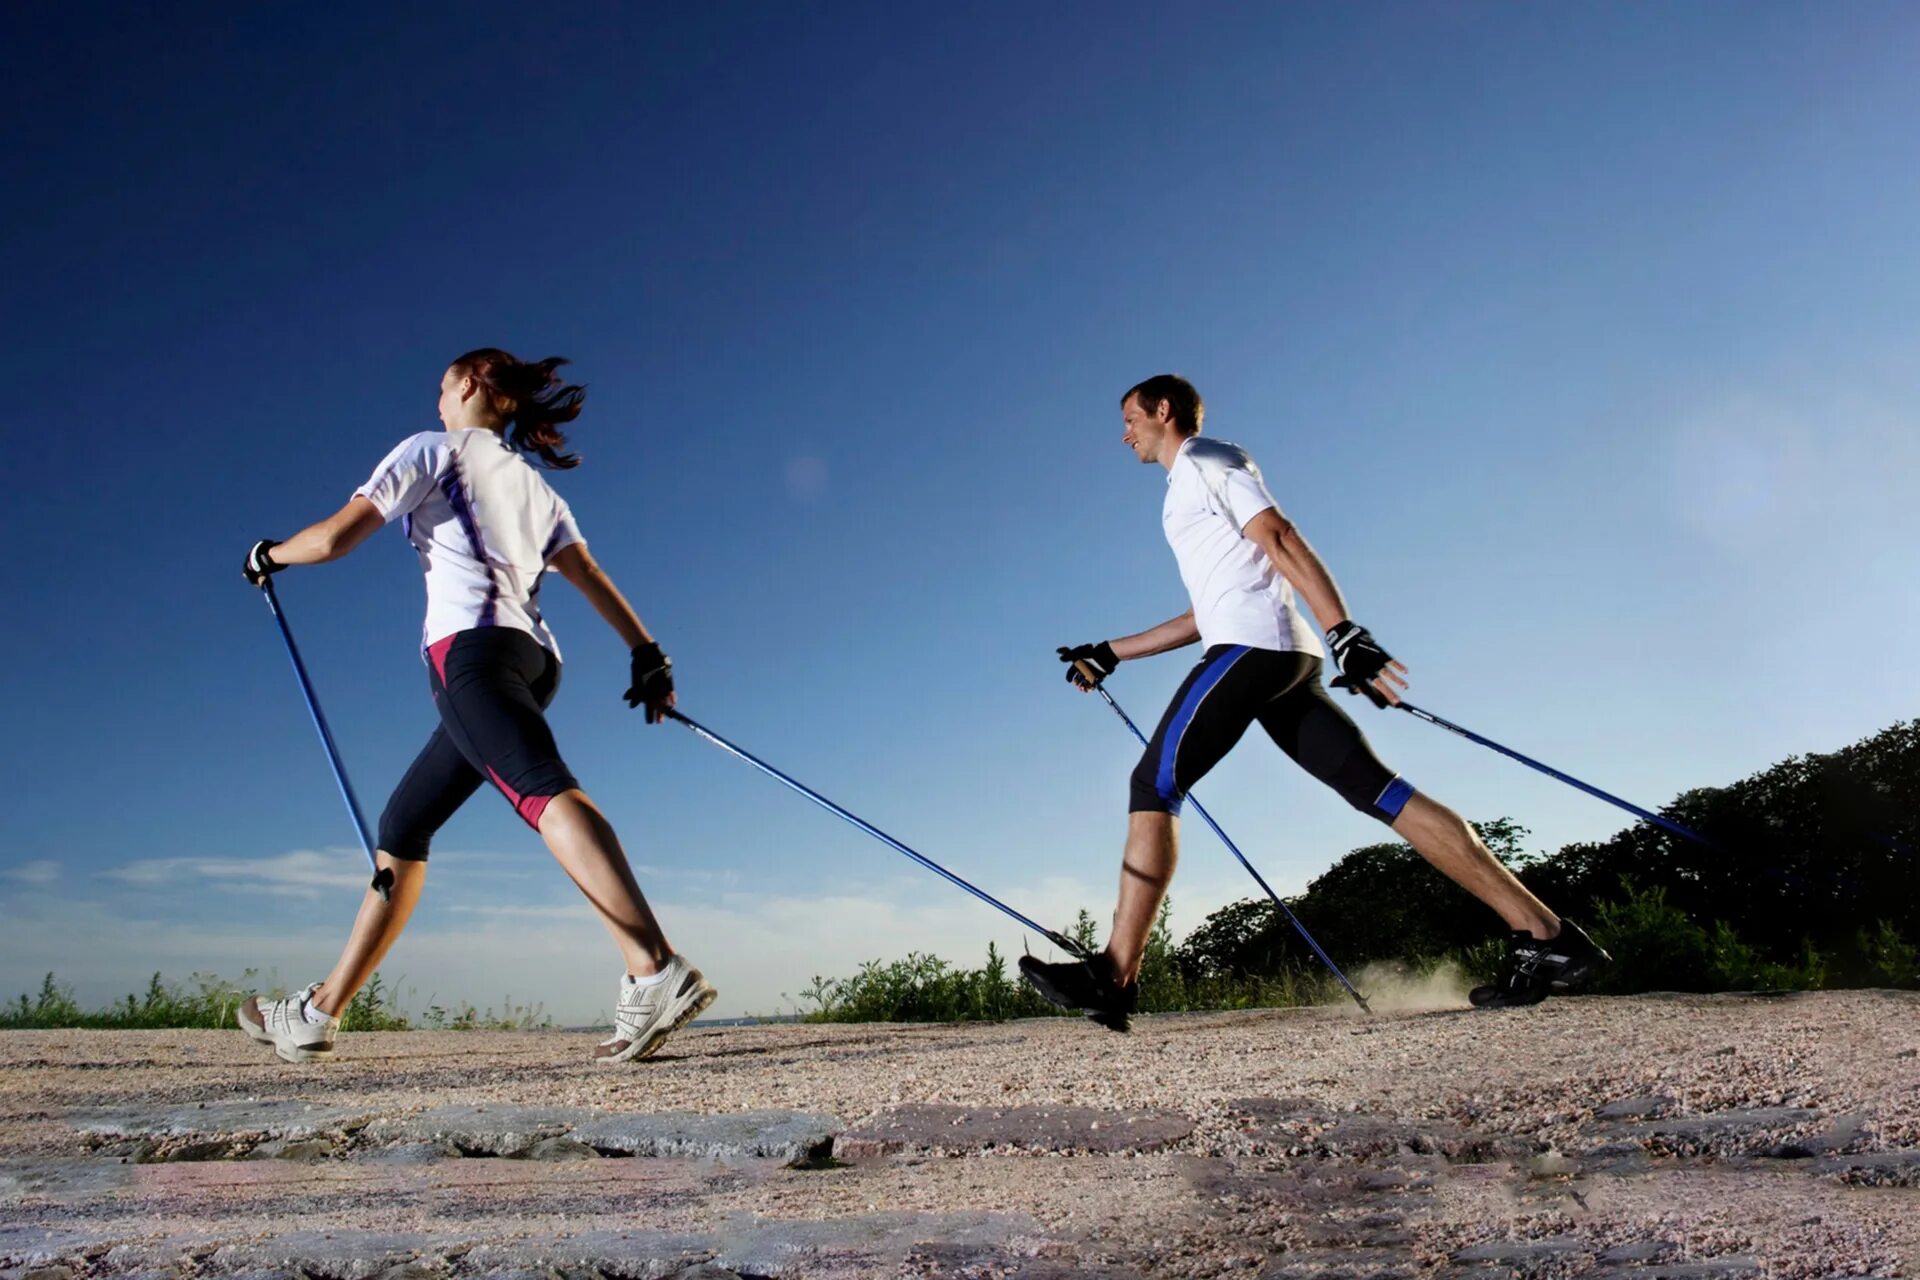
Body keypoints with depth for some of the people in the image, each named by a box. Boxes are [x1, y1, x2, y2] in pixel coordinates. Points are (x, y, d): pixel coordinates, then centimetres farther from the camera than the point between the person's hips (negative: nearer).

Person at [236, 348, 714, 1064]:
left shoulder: (434, 450, 9)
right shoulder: (534, 484, 29)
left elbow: (333, 539, 3)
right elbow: (591, 578, 19)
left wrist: (268, 555, 22)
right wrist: (647, 655, 13)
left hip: (471, 645, -8)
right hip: (535, 657, 9)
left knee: (545, 792, -29)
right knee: (401, 831, 15)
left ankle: (656, 973, -49)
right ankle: (319, 1012, 21)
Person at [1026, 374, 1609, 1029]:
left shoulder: (1203, 459, 6)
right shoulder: (1194, 487, 33)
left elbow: (1279, 538, -10)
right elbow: (1210, 610, 35)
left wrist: (1346, 635, -22)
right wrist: (1109, 654, 33)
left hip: (1252, 646, -9)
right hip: (1283, 656, 9)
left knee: (1153, 784, -11)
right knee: (1375, 787, -1)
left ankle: (1114, 976, -15)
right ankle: (1544, 934, -6)